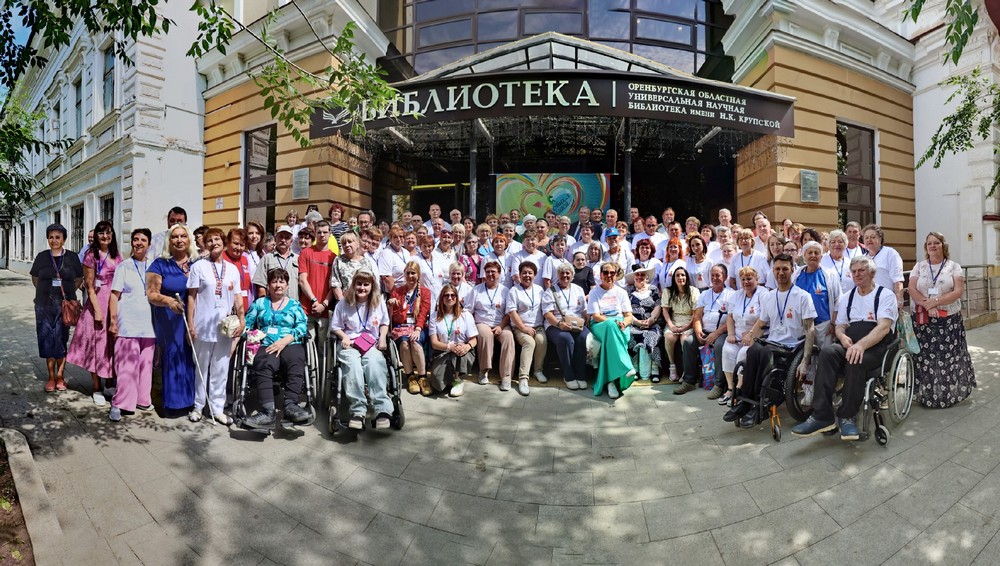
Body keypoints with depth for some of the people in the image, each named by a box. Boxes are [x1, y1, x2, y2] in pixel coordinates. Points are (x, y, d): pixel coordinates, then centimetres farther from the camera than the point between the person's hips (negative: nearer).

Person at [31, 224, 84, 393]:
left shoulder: (72, 257, 1)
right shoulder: (42, 257, 4)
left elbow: (79, 279, 10)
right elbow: (35, 278, 15)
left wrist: (68, 291, 2)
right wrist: (46, 291, 6)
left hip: (65, 305, -1)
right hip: (44, 305, 1)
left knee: (61, 340, 2)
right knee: (47, 340, 4)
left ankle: (60, 376, 12)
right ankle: (51, 377, 13)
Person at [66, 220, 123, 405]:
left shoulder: (117, 256, 10)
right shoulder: (92, 255, -5)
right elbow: (90, 286, -8)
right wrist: (97, 310, -13)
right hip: (98, 303, -4)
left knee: (113, 345, 9)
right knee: (98, 345, 4)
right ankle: (97, 389, 14)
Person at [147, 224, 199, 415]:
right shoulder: (160, 265, 1)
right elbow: (151, 294, -5)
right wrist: (168, 301, -24)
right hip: (170, 321, -2)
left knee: (191, 359, 6)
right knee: (173, 357, 3)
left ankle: (189, 400, 18)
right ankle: (173, 402, 15)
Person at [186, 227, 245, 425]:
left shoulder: (232, 269, 9)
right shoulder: (198, 266, 1)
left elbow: (237, 297, 10)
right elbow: (191, 297, -1)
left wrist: (241, 320, -2)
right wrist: (190, 323, -6)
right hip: (204, 326, -2)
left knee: (221, 370, 7)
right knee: (201, 368, 9)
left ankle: (218, 408, 15)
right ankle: (198, 406, 21)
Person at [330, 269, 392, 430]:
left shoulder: (379, 303, 7)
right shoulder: (343, 304, 4)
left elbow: (385, 323, 20)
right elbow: (335, 326, 11)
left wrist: (382, 337, 2)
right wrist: (344, 336, -8)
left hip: (372, 344, 0)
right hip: (350, 344, 0)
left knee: (374, 364, -34)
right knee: (352, 365, -34)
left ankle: (382, 409, -40)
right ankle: (358, 411, -38)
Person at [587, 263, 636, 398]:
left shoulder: (621, 292, 16)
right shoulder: (594, 292, 8)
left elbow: (629, 316, 9)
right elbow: (596, 316, -3)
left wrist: (622, 323, -15)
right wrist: (614, 322, -18)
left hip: (620, 327, 2)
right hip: (600, 326, -2)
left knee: (611, 335, -36)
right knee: (610, 324, -38)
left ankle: (611, 380, -37)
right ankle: (626, 367, -47)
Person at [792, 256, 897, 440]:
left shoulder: (885, 295, 4)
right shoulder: (847, 297, 21)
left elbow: (884, 327, -11)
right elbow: (840, 326, 20)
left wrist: (861, 344, -28)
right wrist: (843, 337, -6)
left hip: (876, 347, -4)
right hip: (850, 345, 4)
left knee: (855, 360, -38)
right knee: (827, 352, -30)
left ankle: (847, 417, -22)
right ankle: (822, 416, -34)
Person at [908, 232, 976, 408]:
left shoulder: (953, 266, 4)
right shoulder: (919, 267, 8)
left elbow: (958, 291, -6)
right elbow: (912, 289, -3)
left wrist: (936, 301, -18)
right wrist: (928, 306, -17)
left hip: (949, 320, -1)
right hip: (923, 320, 1)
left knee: (949, 357, 1)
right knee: (925, 357, 2)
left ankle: (951, 393, 14)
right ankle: (927, 394, 10)